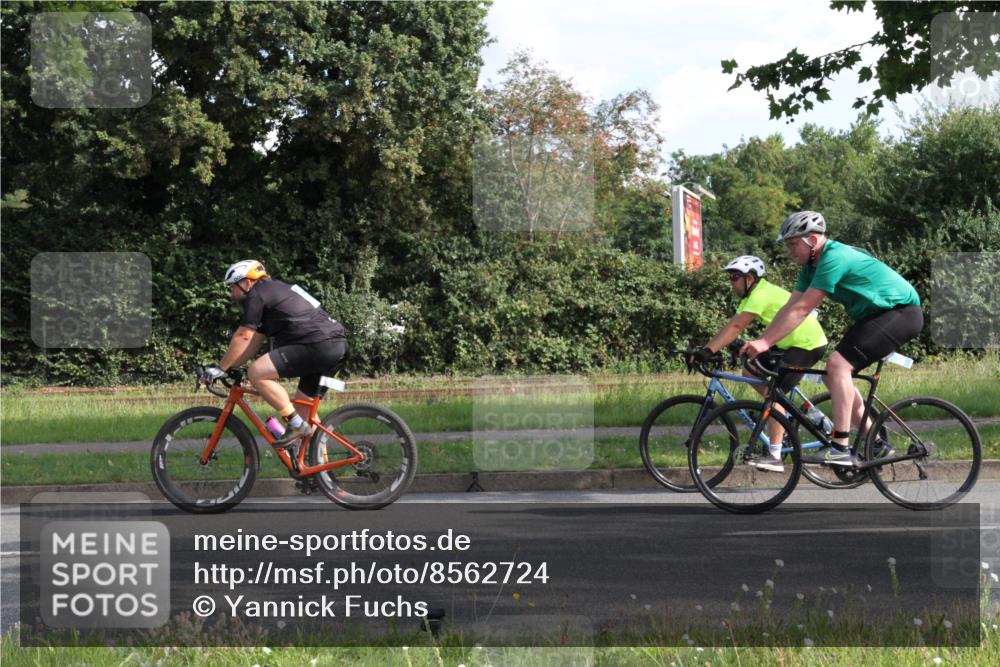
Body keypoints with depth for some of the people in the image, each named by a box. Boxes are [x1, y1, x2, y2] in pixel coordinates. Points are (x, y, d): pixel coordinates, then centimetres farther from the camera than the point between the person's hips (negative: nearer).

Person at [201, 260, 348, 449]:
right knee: (304, 408, 20)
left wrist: (220, 368, 1)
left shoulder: (256, 296, -2)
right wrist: (231, 367, 22)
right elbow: (255, 341, 26)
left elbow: (243, 337, -6)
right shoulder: (274, 290, 27)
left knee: (257, 373, -14)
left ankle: (296, 424, -10)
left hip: (318, 345, -10)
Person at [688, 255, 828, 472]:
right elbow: (732, 326, 9)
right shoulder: (753, 295, 11)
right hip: (790, 343, 10)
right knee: (750, 372, 7)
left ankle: (774, 457, -18)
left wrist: (708, 351, -35)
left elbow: (735, 327, -30)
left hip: (808, 344, -10)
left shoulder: (761, 295, -21)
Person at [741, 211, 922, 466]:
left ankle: (840, 449, -25)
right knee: (833, 377, 8)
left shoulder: (835, 258, -23)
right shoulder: (812, 264, 7)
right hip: (875, 315, 10)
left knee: (837, 365, -22)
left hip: (901, 312, -10)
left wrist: (765, 342, -23)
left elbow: (802, 309, -25)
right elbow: (790, 307, 6)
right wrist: (758, 342, -3)